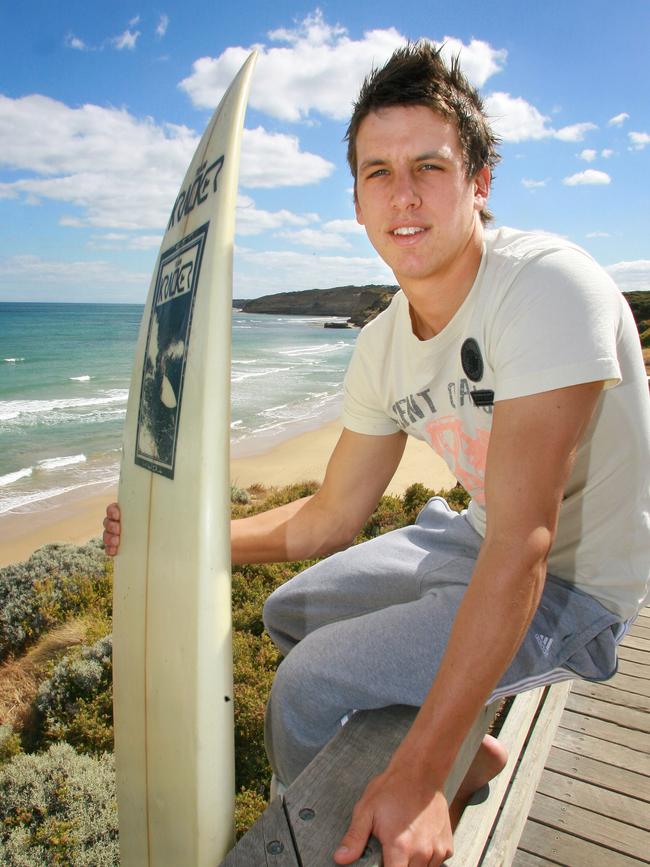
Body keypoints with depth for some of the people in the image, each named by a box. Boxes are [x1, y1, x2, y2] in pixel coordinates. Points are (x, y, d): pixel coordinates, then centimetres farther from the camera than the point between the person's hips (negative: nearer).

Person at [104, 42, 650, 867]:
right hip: (476, 544, 7)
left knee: (305, 688, -16)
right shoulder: (380, 347, -4)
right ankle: (471, 755, 28)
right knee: (291, 610, 17)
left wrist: (420, 773, -31)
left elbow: (522, 550, -32)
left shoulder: (548, 286, -27)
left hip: (575, 586, -7)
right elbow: (330, 518, 3)